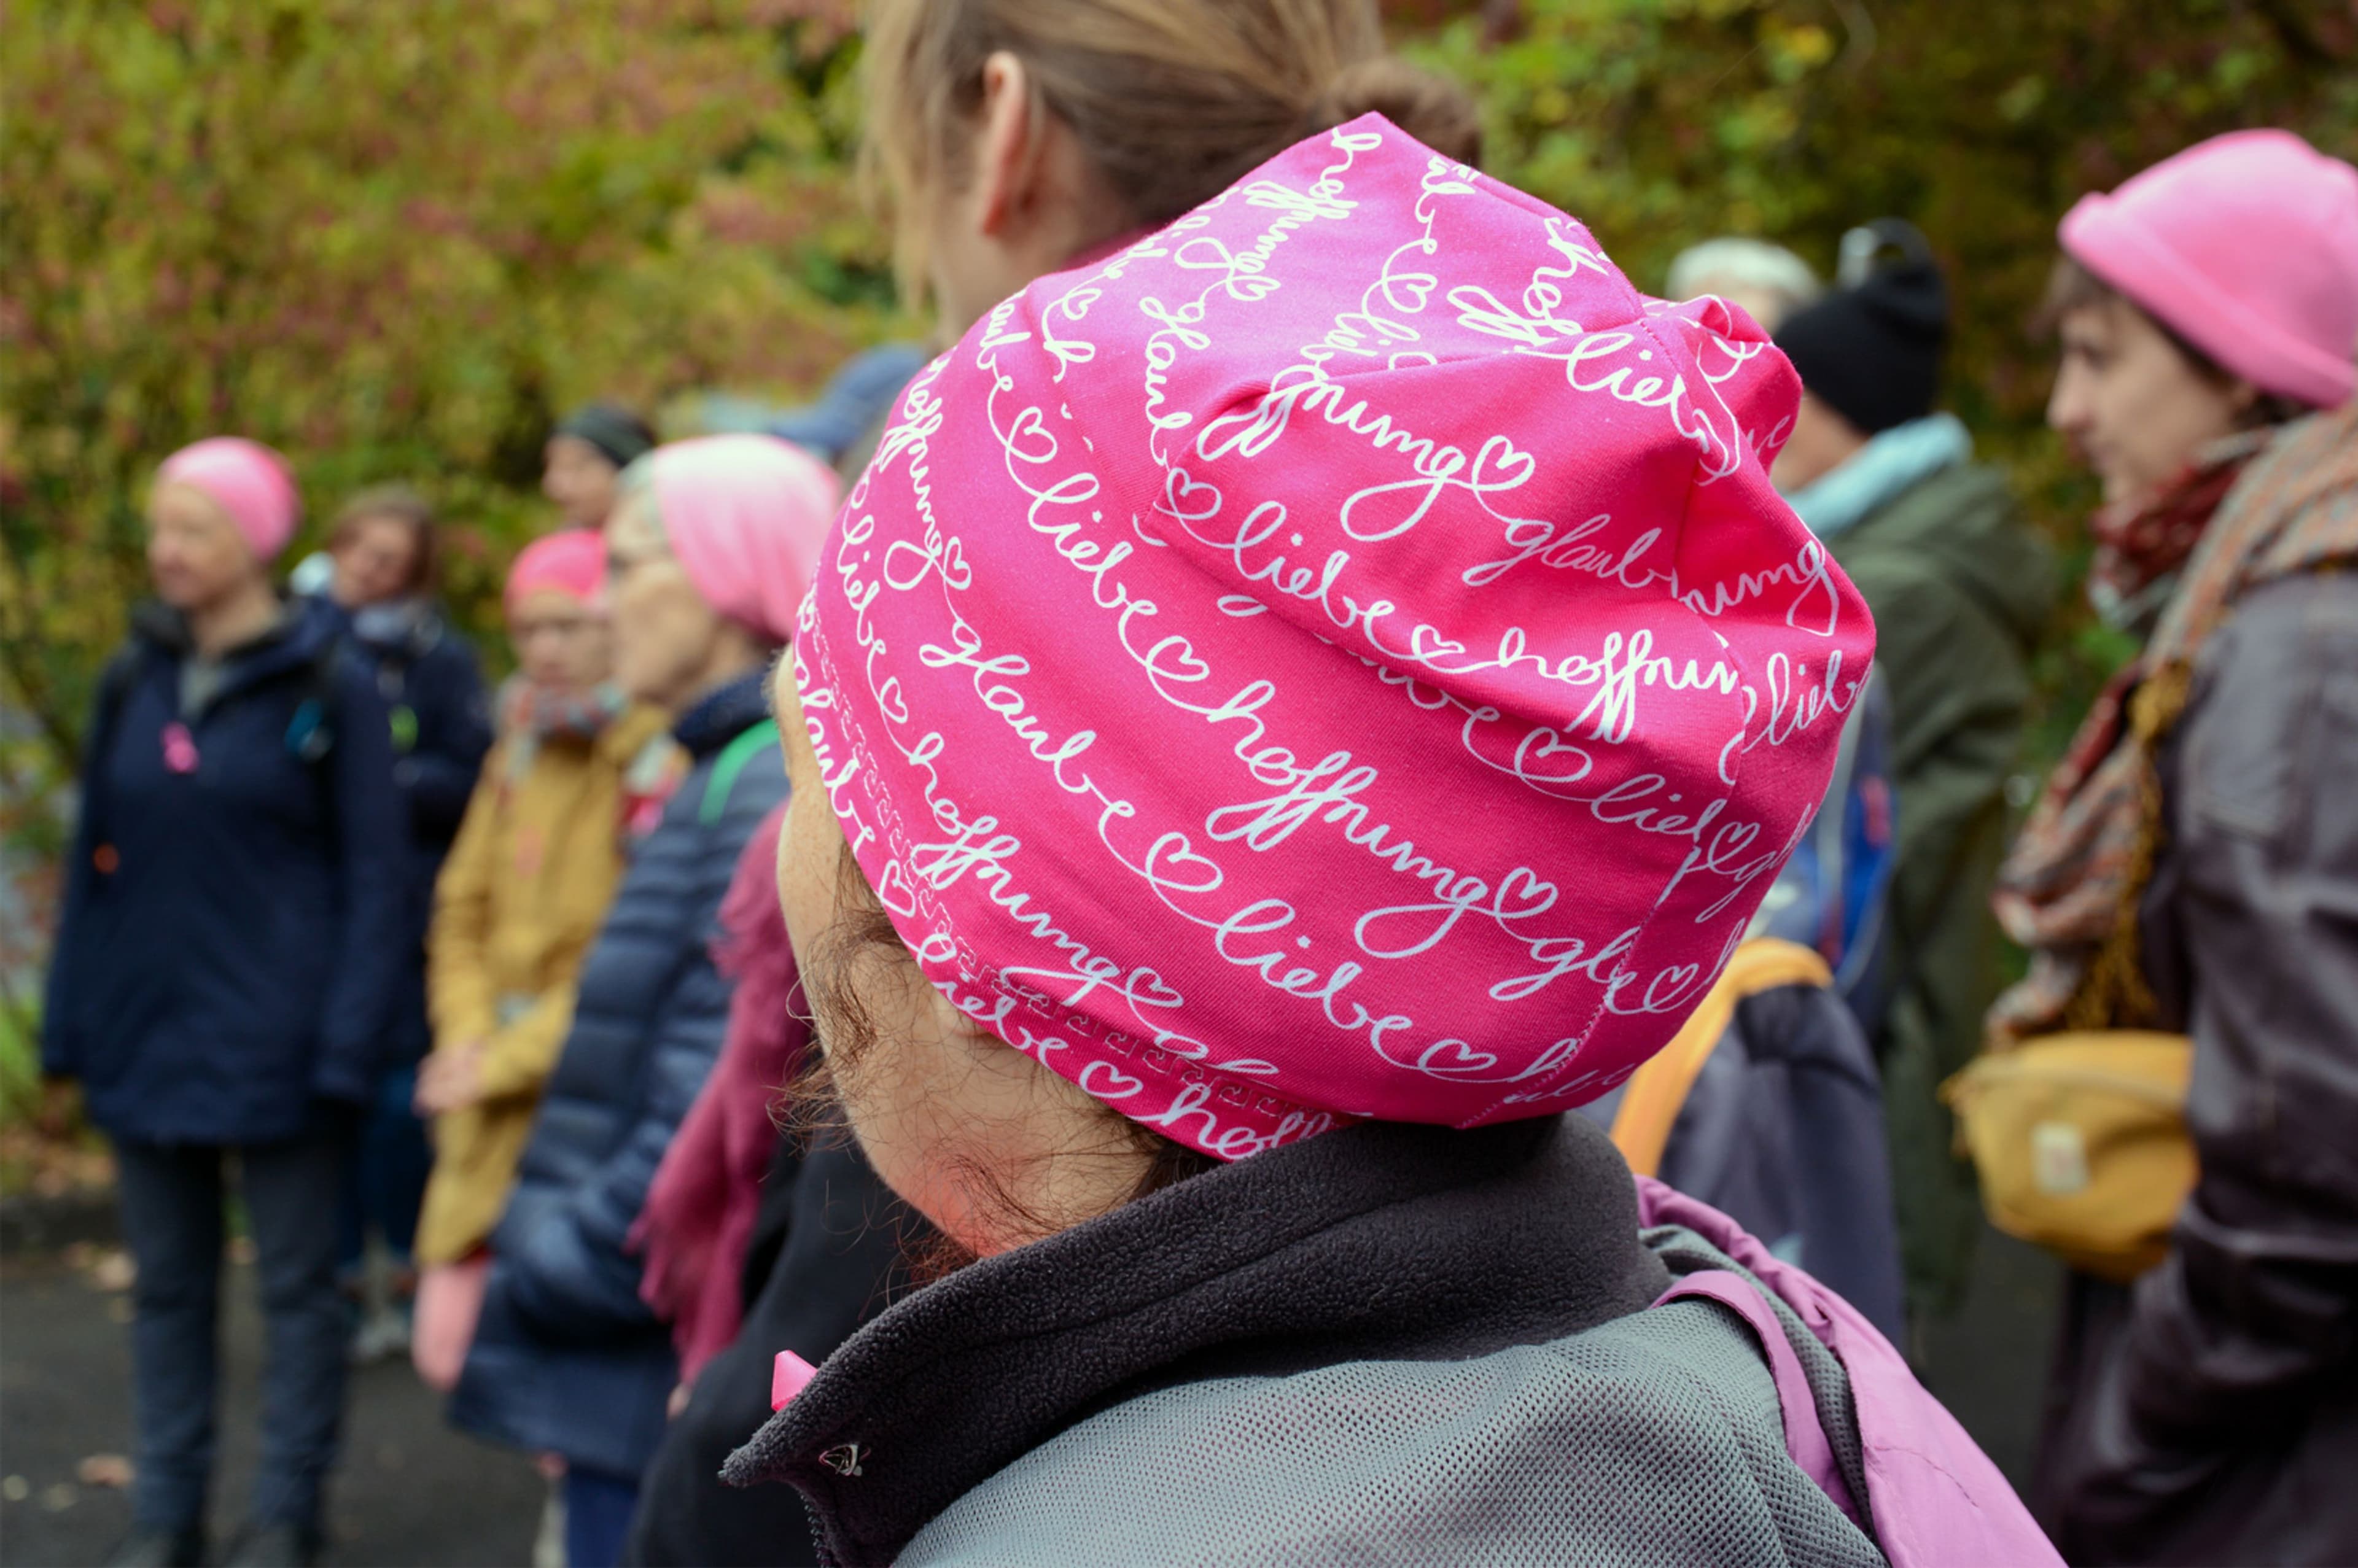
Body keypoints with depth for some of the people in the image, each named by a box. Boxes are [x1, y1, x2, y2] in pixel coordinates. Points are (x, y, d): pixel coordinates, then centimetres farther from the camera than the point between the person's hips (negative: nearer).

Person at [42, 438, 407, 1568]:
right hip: (146, 1037, 5)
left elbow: (371, 875, -6)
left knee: (294, 1281, 7)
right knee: (166, 1283, 13)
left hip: (272, 1039, -4)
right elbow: (95, 860, 11)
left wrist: (345, 1042, -11)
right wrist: (70, 1022, 7)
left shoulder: (327, 685, -6)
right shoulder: (136, 679, 6)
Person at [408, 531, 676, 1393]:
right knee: (451, 1348, 7)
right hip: (491, 1116, 7)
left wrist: (510, 1060, -12)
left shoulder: (655, 767, -12)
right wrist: (467, 1037, -1)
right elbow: (463, 911, 16)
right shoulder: (520, 755, 12)